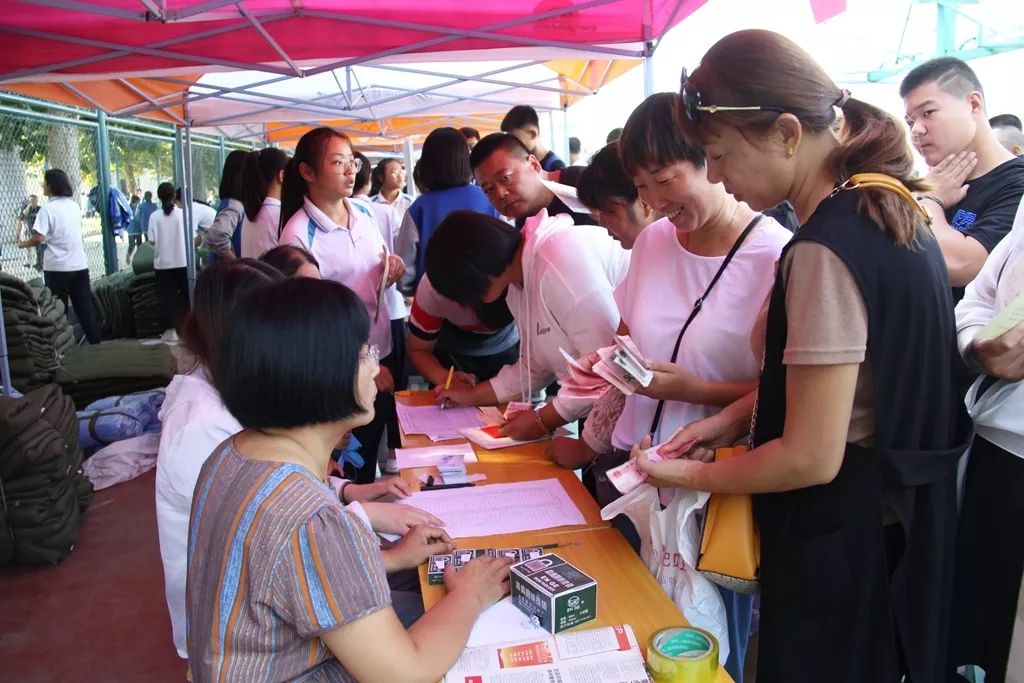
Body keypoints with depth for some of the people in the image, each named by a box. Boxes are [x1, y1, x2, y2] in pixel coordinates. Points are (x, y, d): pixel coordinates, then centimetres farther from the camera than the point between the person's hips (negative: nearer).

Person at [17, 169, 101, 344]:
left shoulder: (48, 209, -11)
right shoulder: (74, 206, 8)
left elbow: (39, 238, -19)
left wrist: (24, 243, -2)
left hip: (57, 267, -5)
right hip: (79, 264, 5)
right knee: (85, 307, 8)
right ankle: (95, 342, 8)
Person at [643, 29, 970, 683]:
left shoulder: (824, 249, -27)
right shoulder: (892, 210, 2)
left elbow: (810, 458, -25)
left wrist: (690, 475, -10)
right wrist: (732, 418, 5)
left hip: (843, 543, -9)